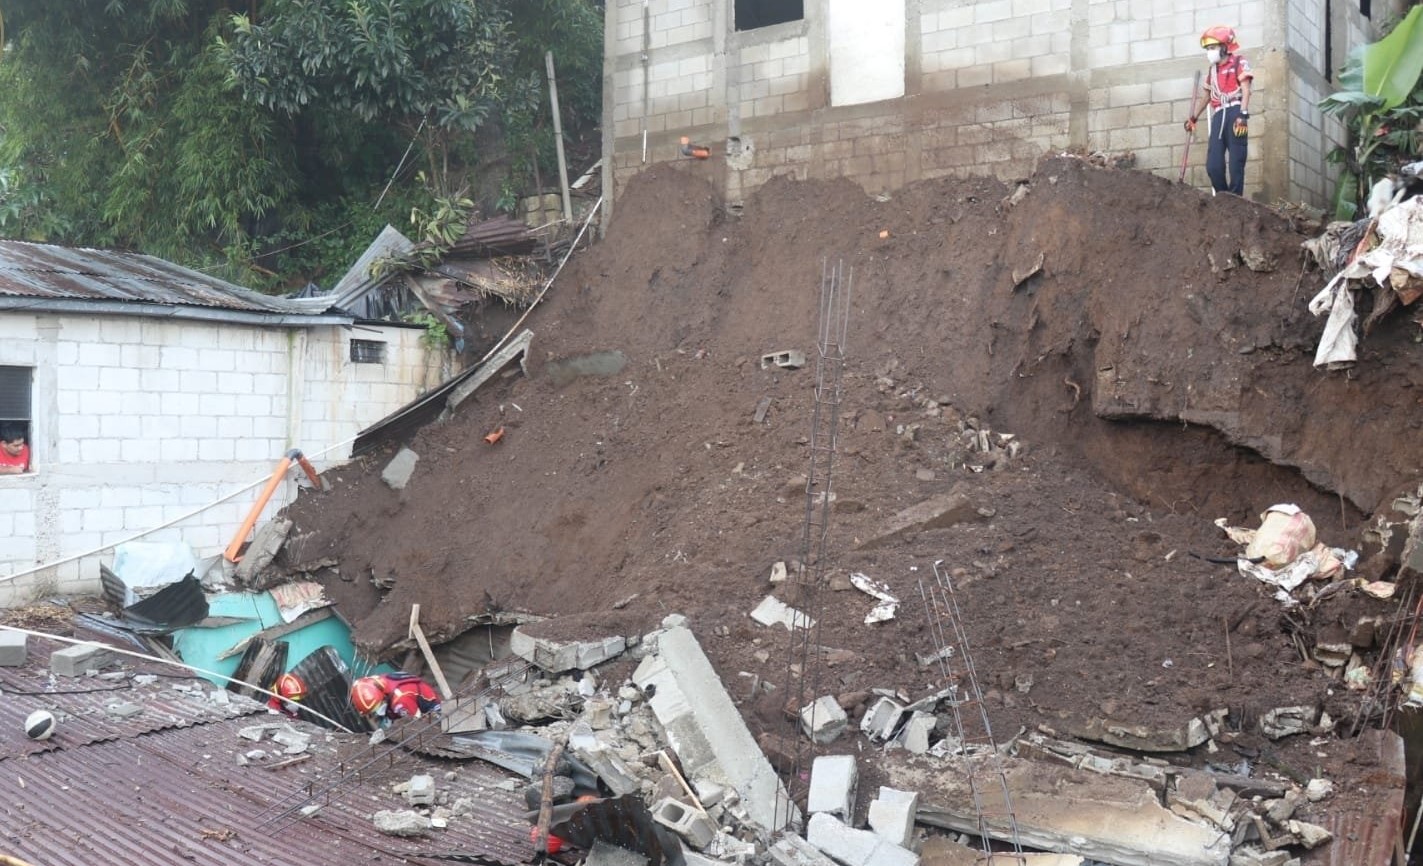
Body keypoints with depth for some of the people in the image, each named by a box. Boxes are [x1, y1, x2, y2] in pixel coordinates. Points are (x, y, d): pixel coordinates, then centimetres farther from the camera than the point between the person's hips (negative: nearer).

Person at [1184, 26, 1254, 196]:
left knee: (1236, 163, -9)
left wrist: (1243, 114, -19)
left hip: (1235, 113, -5)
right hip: (1218, 116, 5)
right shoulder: (1212, 70, 24)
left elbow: (1245, 90, -6)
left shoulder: (1239, 63, 5)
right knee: (1213, 166, -7)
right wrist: (1194, 118, 40)